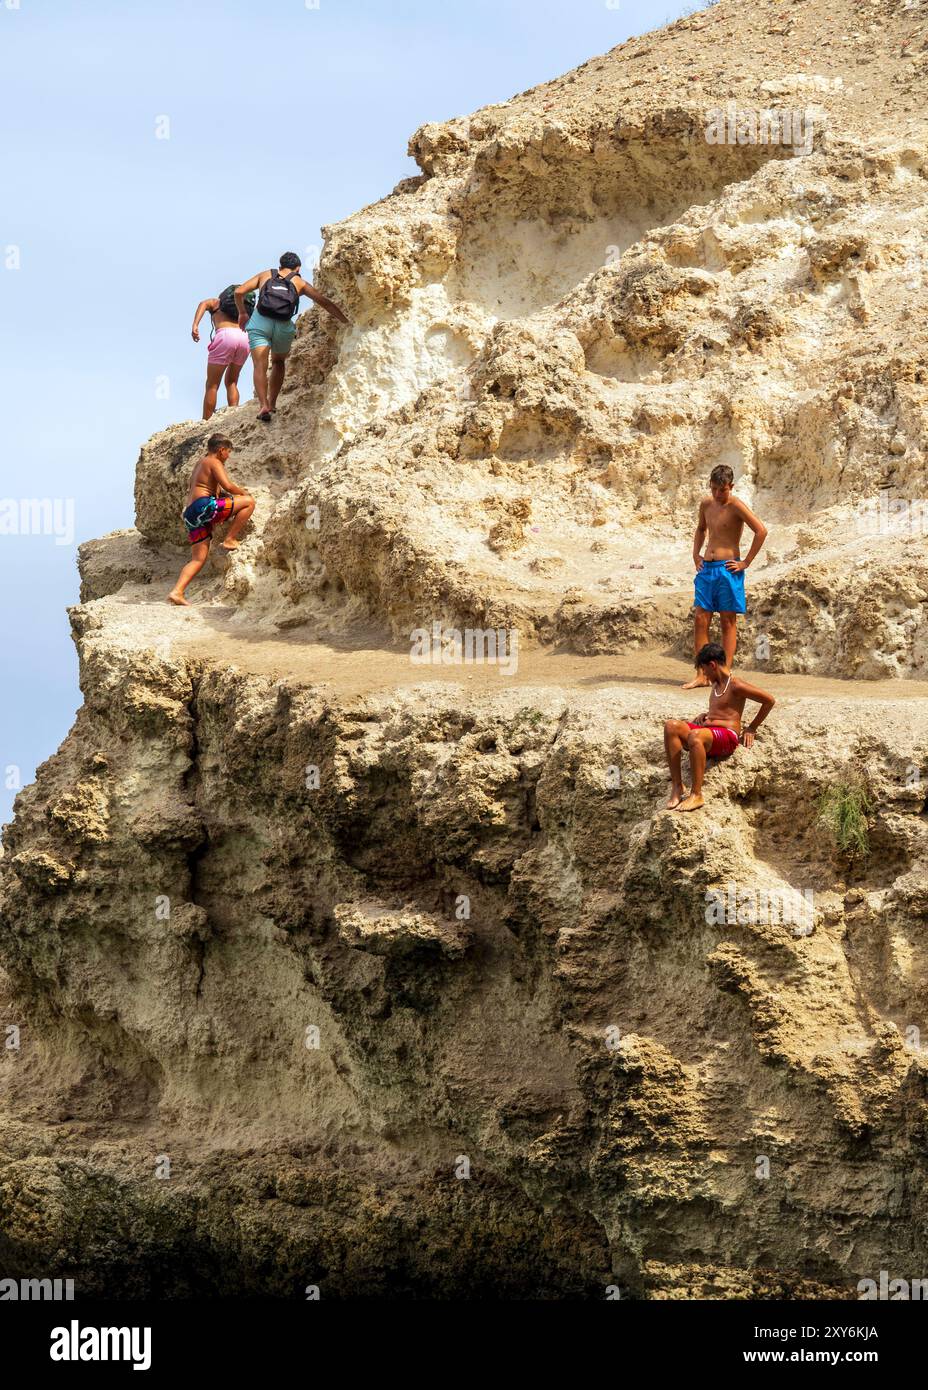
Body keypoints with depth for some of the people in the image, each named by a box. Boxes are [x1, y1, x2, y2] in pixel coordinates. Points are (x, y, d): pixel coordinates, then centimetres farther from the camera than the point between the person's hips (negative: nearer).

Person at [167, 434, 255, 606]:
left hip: (190, 513, 9)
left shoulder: (199, 465, 29)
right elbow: (227, 486, -12)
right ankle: (229, 540, -8)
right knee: (249, 501, -8)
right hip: (204, 506, -9)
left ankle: (176, 592, -6)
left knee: (198, 558, 8)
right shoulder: (214, 463, 0)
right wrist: (243, 492, 6)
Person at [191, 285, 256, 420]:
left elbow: (203, 304, 2)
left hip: (225, 335, -4)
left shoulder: (216, 302, 25)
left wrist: (195, 325, -12)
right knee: (231, 382, 20)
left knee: (212, 385, 3)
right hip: (244, 338, 4)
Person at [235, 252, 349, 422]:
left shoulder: (265, 275, 20)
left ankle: (263, 405, -24)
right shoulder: (299, 282, 19)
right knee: (278, 362, 25)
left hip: (260, 321, -1)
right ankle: (272, 403, 18)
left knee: (260, 366, -6)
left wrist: (242, 313, 27)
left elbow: (239, 292, 12)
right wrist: (345, 321, 19)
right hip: (283, 325, 1)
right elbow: (324, 302, 15)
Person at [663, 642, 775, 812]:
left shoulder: (736, 685, -3)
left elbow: (769, 701, -2)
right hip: (708, 733, 8)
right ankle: (677, 787, -23)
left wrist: (752, 728, 4)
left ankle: (696, 795, -35)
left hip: (727, 737, -8)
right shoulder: (717, 685, 24)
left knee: (695, 736, -40)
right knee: (671, 726, -17)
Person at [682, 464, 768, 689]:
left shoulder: (735, 506, -10)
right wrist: (696, 554, 17)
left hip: (727, 569, -7)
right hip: (706, 569, 7)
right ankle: (701, 675, 4)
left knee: (728, 622, 0)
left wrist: (746, 562, -15)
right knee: (700, 620, 1)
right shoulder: (706, 504, 11)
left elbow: (761, 531, -18)